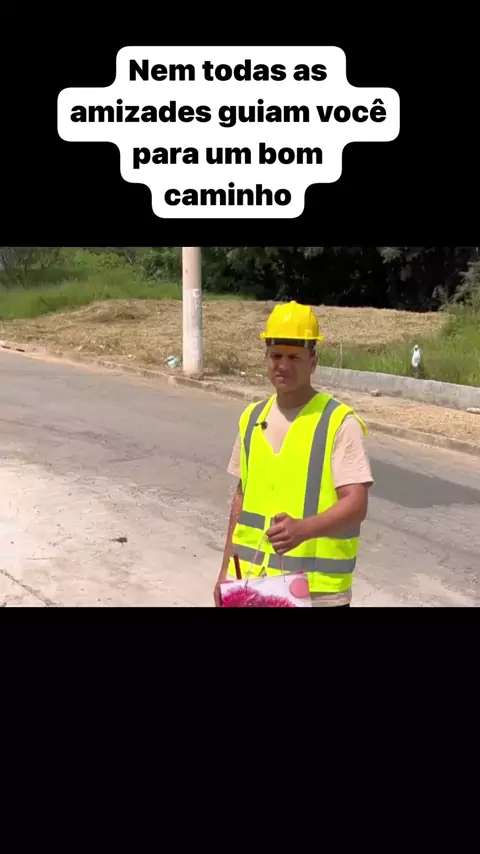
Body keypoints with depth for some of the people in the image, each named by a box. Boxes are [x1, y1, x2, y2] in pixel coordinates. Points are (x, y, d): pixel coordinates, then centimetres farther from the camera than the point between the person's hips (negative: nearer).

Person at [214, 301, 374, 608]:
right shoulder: (252, 418, 8)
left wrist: (303, 528, -33)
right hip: (250, 582, 5)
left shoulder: (340, 422, -10)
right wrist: (226, 570, 15)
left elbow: (355, 504, -16)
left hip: (317, 590, -5)